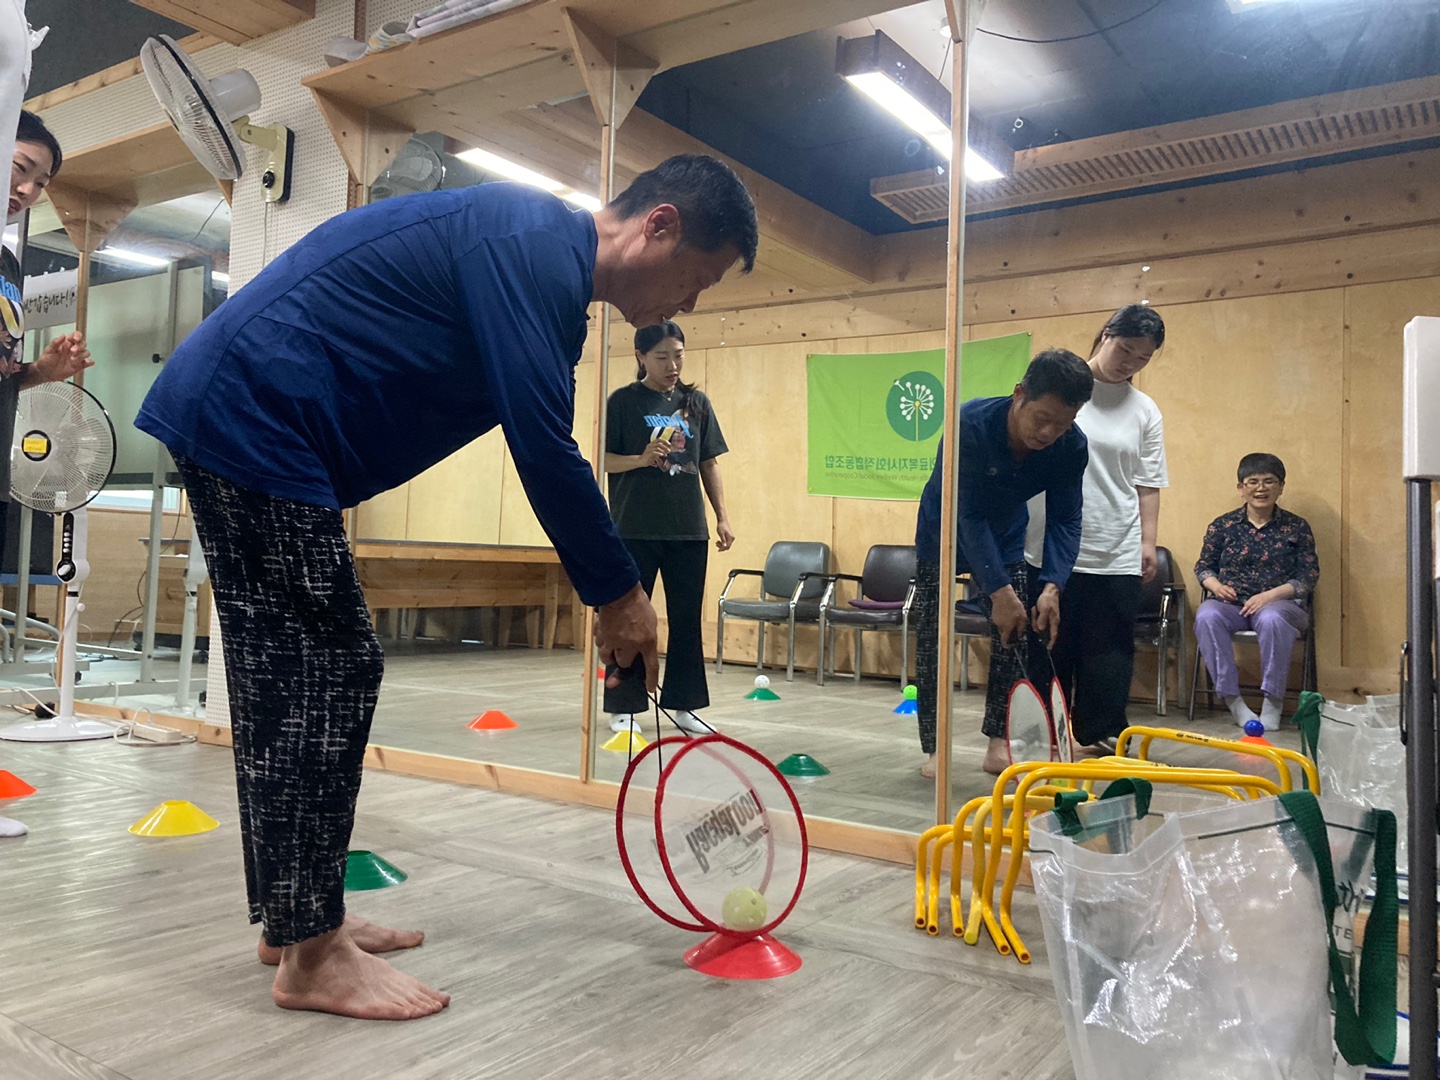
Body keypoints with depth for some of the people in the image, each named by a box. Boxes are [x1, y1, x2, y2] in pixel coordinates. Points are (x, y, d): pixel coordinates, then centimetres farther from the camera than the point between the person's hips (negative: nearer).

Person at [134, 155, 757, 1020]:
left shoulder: (546, 267, 14)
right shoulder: (536, 242, -17)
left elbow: (546, 446, 17)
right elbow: (544, 448, -25)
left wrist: (614, 593, 13)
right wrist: (619, 595, -14)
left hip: (236, 420, 11)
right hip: (254, 420, -10)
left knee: (293, 677, 13)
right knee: (326, 671, -7)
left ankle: (297, 915, 24)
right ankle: (312, 955, 4)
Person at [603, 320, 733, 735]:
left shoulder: (697, 402, 10)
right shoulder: (624, 401, 0)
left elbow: (708, 464, 12)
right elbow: (605, 459, -2)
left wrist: (722, 517, 6)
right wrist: (642, 459, -21)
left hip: (689, 530, 4)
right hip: (636, 529, -3)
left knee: (687, 619, 8)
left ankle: (683, 703, 19)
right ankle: (623, 707, 12)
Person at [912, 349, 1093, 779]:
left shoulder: (1072, 447, -24)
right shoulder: (971, 424, -37)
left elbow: (1064, 520, -19)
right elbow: (968, 515, -36)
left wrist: (1052, 585, -34)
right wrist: (999, 589, -41)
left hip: (1005, 534, 4)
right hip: (944, 530, -3)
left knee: (1015, 636, -1)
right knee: (933, 642, -3)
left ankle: (999, 743, 9)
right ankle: (934, 749, 5)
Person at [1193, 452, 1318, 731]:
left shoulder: (1297, 528, 7)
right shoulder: (1223, 526, 10)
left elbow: (1309, 577, 2)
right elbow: (1203, 567, 15)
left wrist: (1270, 595, -14)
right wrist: (1216, 585, -9)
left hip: (1279, 604, -1)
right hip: (1230, 603, 1)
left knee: (1271, 619, -38)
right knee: (1206, 616, -33)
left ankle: (1273, 701, -22)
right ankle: (1233, 700, -26)